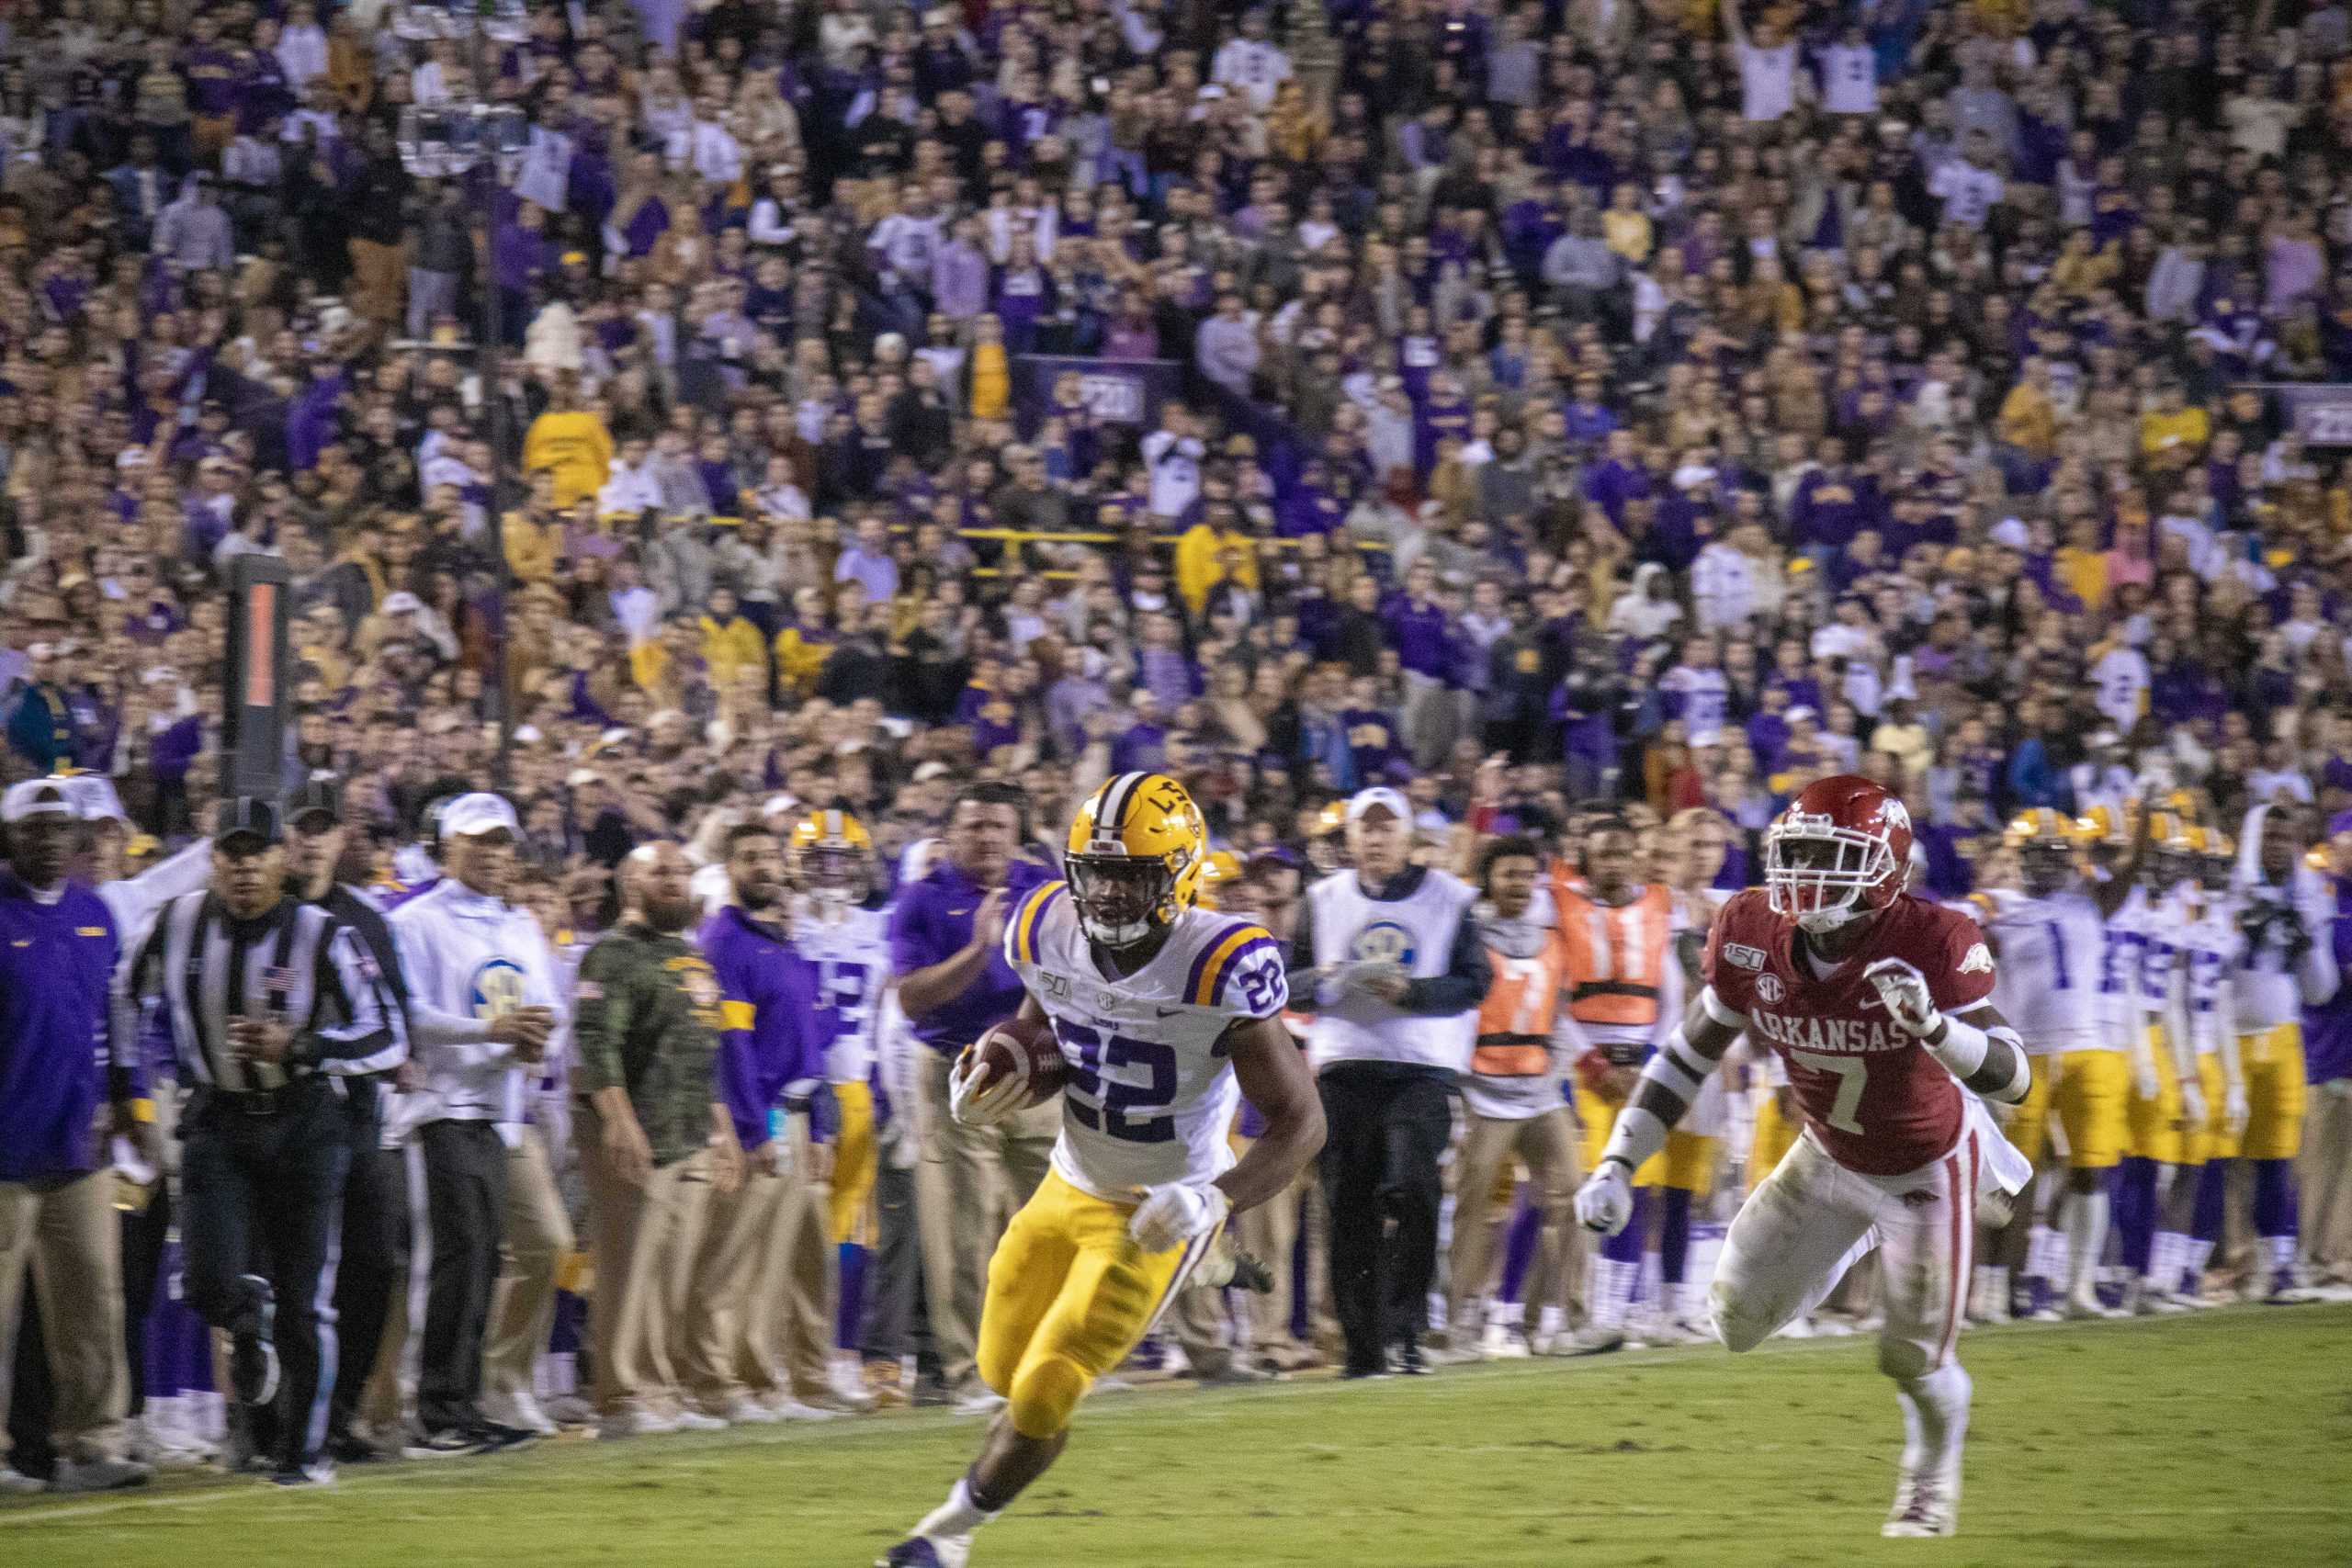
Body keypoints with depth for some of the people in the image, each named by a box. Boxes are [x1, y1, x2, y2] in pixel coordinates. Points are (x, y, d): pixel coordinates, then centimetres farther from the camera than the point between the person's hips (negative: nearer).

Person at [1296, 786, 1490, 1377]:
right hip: (1345, 1067, 2)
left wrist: (1411, 992, -14)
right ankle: (1362, 1346, 6)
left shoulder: (1448, 898, 6)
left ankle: (1404, 1329, -11)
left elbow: (1473, 983, 1)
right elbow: (1289, 978, 15)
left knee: (1413, 1191, -19)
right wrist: (1320, 981, -8)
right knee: (1350, 1206, 0)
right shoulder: (1324, 900, 13)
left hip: (1423, 1067, -2)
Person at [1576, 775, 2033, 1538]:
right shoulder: (1751, 937, -22)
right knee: (1738, 1320, -1)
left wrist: (1932, 1024, -57)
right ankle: (1864, 1238, 29)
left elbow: (2011, 1077, -38)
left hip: (1930, 1164, -4)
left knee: (1914, 1360, 2)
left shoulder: (1931, 944, -34)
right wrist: (1617, 1165, -12)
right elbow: (1688, 1054, -8)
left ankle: (1930, 1488, 36)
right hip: (1831, 1155, 4)